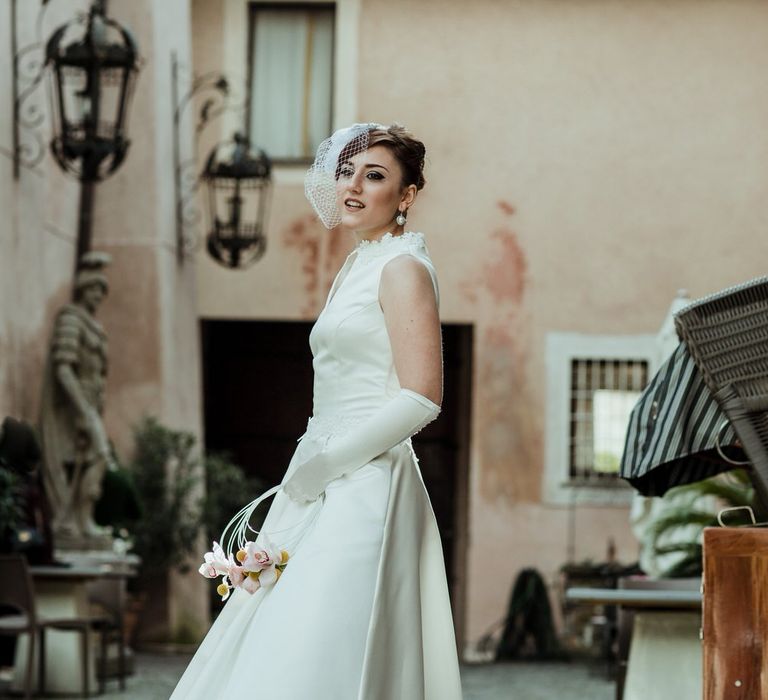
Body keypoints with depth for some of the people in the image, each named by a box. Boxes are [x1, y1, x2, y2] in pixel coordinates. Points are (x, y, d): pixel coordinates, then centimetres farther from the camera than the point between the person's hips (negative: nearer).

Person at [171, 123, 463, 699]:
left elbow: (422, 398, -17)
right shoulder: (357, 268, 19)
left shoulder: (403, 267, -9)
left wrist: (324, 463, -14)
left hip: (364, 489, -9)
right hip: (325, 491, 9)